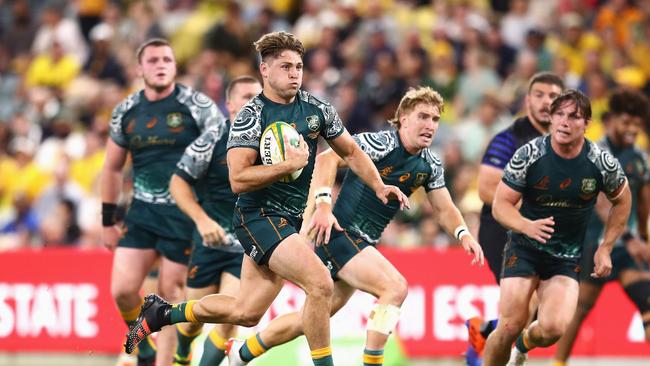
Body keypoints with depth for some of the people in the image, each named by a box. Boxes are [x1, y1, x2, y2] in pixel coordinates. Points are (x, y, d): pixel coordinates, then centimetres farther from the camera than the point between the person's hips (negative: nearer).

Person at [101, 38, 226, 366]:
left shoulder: (198, 106, -7)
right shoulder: (126, 111, 6)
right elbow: (113, 169, 16)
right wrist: (108, 222, 15)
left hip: (185, 213, -3)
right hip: (142, 212, 4)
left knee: (170, 293, -2)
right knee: (122, 290, -5)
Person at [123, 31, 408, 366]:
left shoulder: (317, 109, 5)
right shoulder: (251, 116, -13)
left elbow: (351, 152, 19)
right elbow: (238, 180, -21)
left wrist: (378, 186, 6)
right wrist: (290, 165, -27)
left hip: (290, 220, 7)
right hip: (260, 217, -7)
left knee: (245, 313, 12)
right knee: (320, 284, -24)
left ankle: (161, 314, 30)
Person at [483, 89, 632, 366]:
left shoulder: (602, 163, -11)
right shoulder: (529, 155, -14)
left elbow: (621, 201, 9)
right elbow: (501, 205, -10)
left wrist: (605, 248, 5)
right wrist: (527, 226, -31)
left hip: (567, 257, 1)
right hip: (524, 247, -1)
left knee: (553, 328, -18)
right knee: (509, 327, -12)